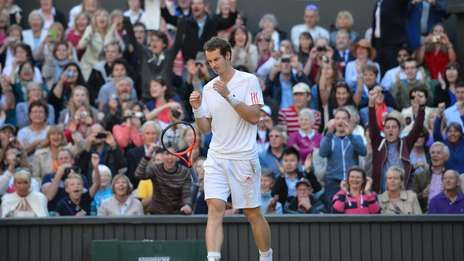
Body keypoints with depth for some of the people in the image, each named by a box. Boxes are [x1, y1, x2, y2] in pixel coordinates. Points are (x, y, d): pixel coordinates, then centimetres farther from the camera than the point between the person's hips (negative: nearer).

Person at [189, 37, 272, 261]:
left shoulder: (249, 81, -3)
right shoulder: (209, 88, 12)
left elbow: (254, 117, -13)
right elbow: (206, 128, 14)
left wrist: (229, 96, -19)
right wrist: (197, 109, -4)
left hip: (243, 158, -4)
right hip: (216, 158, 4)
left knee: (252, 212, 6)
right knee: (215, 208, -13)